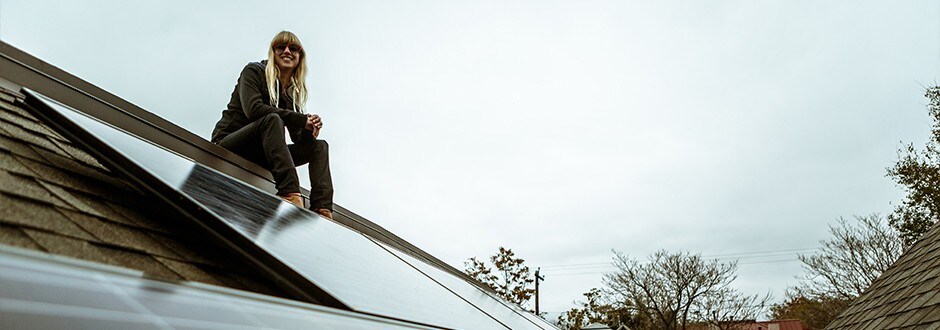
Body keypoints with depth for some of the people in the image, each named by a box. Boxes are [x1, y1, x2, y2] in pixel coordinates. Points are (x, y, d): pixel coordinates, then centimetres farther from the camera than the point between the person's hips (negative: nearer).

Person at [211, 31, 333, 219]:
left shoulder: (294, 91, 14)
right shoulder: (254, 71, -2)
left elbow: (298, 138, 7)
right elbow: (253, 109, -22)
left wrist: (310, 128, -18)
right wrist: (302, 120, -24)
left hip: (260, 156, 6)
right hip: (228, 145, -6)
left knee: (319, 146, -6)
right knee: (272, 119, -32)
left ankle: (322, 210, -30)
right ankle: (290, 193, -49)